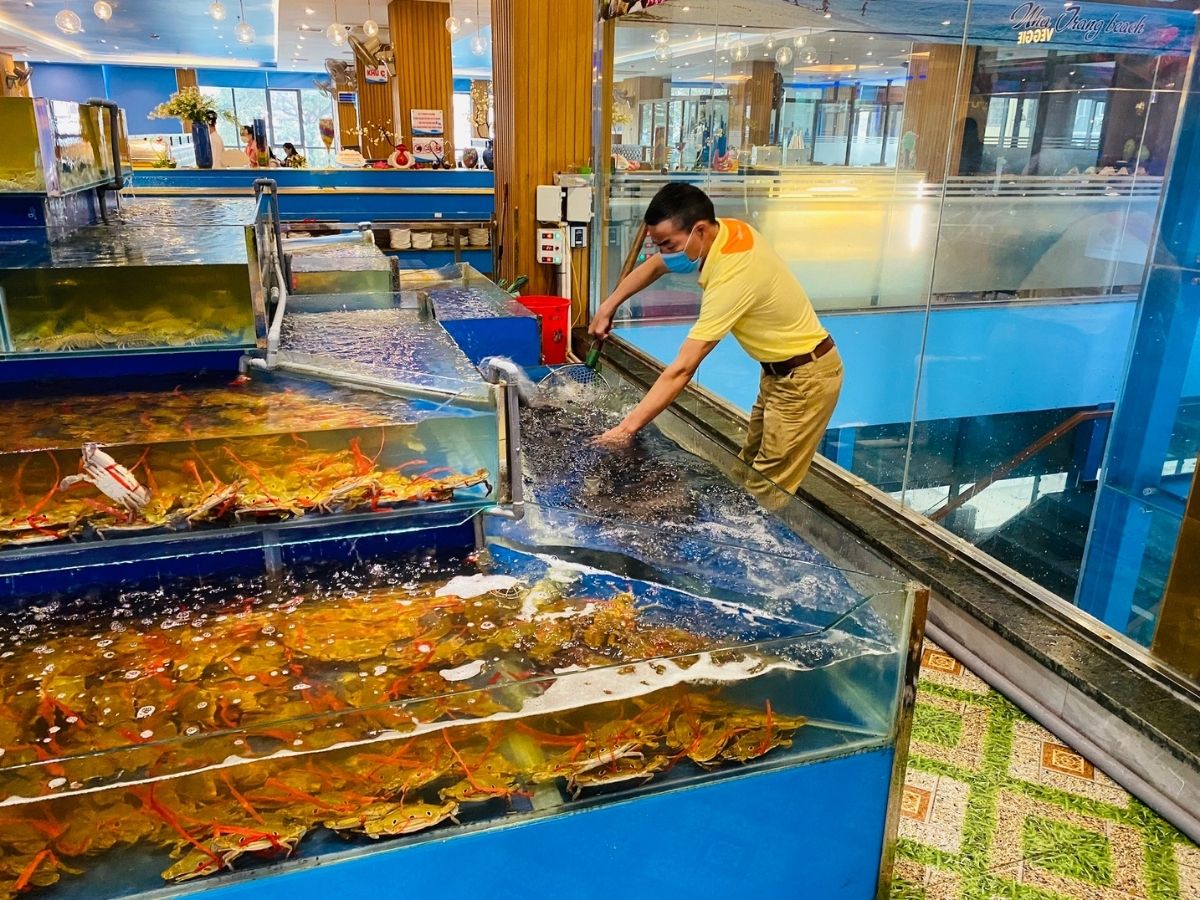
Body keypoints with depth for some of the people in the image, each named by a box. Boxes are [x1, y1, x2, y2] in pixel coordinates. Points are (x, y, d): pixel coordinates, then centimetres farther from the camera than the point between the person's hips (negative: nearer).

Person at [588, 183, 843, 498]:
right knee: (749, 467, 17)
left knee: (767, 491, -6)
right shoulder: (721, 229, -9)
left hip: (806, 377, -9)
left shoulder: (733, 277, -34)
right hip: (780, 369, 9)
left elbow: (682, 369, -36)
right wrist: (608, 307, 5)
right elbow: (654, 266, 11)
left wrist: (627, 428, -35)